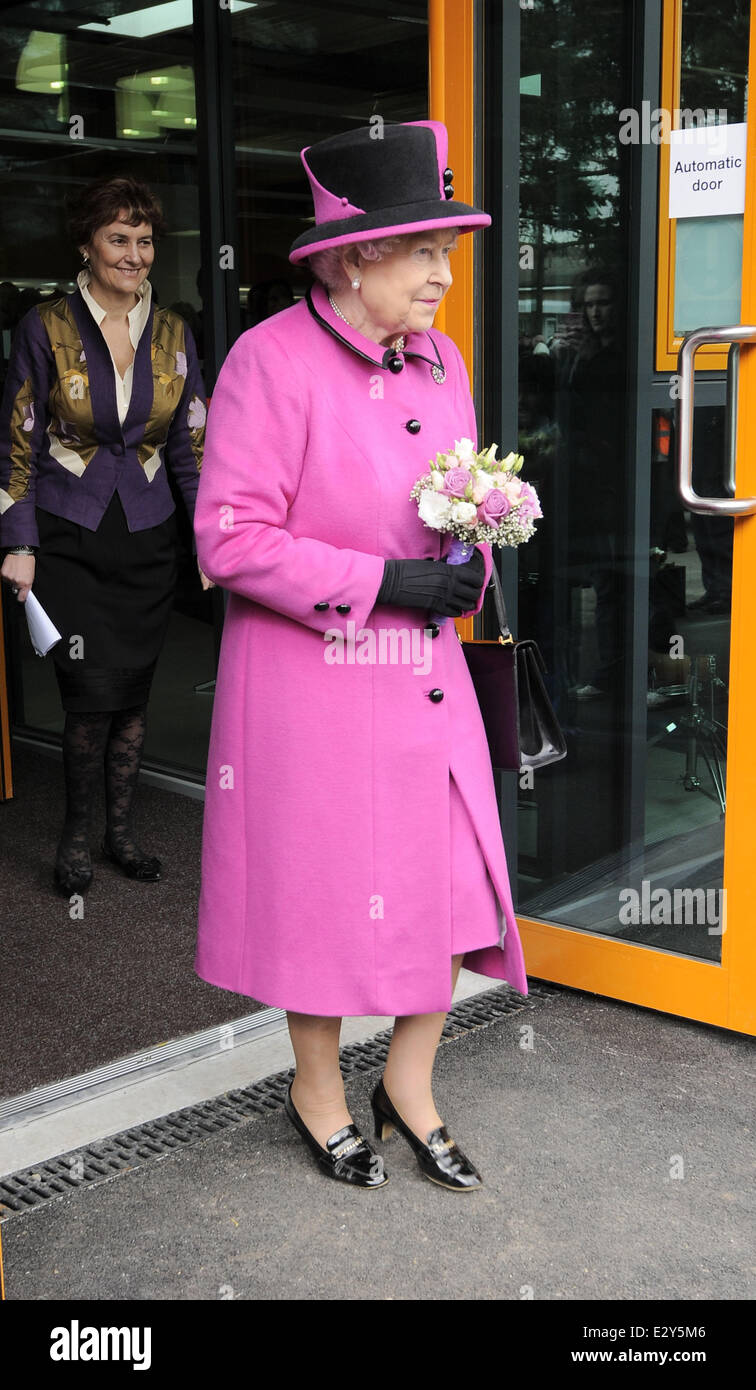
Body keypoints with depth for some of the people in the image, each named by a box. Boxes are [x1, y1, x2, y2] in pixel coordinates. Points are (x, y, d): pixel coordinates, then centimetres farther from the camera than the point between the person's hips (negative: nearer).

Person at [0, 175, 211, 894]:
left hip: (147, 540, 3)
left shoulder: (171, 334, 5)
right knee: (92, 694, -9)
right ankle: (75, 834, 12)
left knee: (133, 692, 8)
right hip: (68, 539, -3)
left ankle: (120, 829, 25)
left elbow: (191, 446, 9)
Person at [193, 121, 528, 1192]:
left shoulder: (439, 359, 8)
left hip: (426, 675, 7)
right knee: (325, 889, 8)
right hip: (312, 683, -6)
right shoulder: (273, 359, -15)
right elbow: (231, 538, -18)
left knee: (448, 882, 8)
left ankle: (409, 1087, 31)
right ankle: (318, 1091, 33)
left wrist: (471, 565, -2)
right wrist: (382, 582, -20)